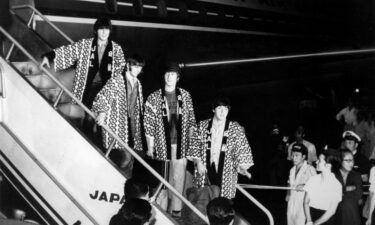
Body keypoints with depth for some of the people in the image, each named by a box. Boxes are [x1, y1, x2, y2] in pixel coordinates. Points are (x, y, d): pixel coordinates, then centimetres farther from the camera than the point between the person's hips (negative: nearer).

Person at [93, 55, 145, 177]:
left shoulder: (138, 84, 16)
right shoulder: (115, 81, -3)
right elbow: (102, 97, -10)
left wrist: (138, 125, 17)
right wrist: (101, 112, -27)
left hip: (132, 127, 6)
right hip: (116, 127, -6)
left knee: (130, 160, 3)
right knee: (125, 158, -20)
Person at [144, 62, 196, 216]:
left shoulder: (185, 95, 7)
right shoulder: (154, 98, -1)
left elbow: (191, 119, 11)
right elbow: (148, 124, -1)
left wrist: (191, 141, 8)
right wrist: (150, 147, -4)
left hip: (181, 144, 2)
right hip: (162, 144, -2)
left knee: (179, 177, 3)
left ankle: (176, 210, 13)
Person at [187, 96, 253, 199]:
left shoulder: (236, 128, 3)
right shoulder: (203, 125, 7)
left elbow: (242, 149, 2)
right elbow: (195, 145, 9)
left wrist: (242, 167, -10)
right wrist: (198, 162, -3)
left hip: (225, 173, -1)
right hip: (205, 170, 1)